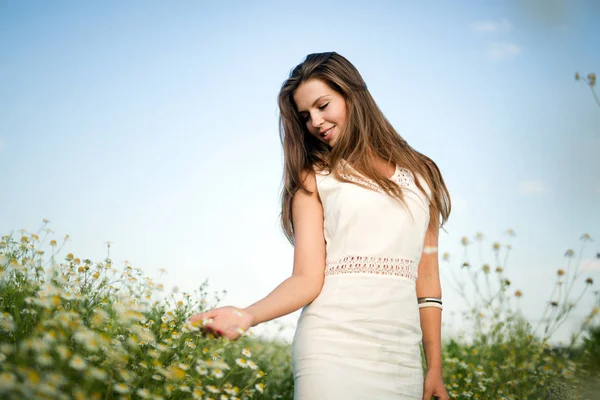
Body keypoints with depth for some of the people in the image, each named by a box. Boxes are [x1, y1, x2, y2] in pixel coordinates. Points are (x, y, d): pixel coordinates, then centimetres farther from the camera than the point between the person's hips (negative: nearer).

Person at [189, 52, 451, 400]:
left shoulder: (419, 174, 10)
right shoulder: (313, 178, 4)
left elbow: (427, 279, 9)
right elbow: (307, 279, -5)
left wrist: (435, 370, 8)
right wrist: (247, 316, -22)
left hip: (402, 354, 3)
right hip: (334, 347, -2)